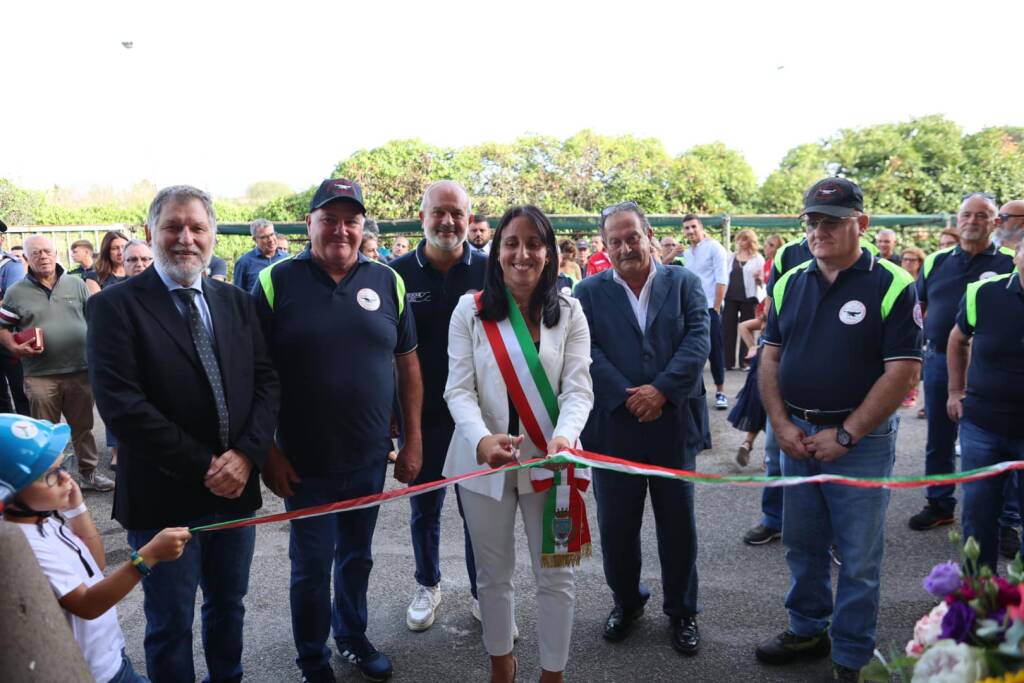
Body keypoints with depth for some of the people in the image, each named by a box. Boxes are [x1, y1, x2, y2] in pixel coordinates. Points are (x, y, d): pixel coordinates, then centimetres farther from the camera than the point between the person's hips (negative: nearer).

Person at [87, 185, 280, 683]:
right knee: (171, 623, 13)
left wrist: (246, 455, -13)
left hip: (237, 487, 5)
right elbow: (120, 404, -18)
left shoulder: (236, 301, 6)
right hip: (164, 497, -4)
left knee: (229, 605, 22)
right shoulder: (115, 305, -9)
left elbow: (265, 381, 2)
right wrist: (203, 467, -17)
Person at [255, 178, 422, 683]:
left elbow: (407, 365, 4)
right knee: (312, 567, 12)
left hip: (371, 457, 3)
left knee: (357, 558, 20)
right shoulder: (277, 281, -8)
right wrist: (268, 451, -9)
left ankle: (353, 637, 43)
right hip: (305, 462, -2)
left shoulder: (387, 282, 0)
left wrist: (413, 441, 3)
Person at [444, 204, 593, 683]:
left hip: (549, 461, 0)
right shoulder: (470, 310, -3)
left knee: (555, 576, 10)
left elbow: (578, 388, -10)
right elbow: (459, 389, -9)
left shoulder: (569, 312, -1)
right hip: (484, 460, 1)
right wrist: (482, 439, -29)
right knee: (493, 574, 17)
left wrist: (565, 436, -31)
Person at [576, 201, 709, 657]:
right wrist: (625, 396, -17)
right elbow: (587, 351, -7)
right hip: (613, 427, 0)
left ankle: (682, 611, 30)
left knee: (677, 523, 11)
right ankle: (626, 601, 35)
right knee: (616, 524, 12)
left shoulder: (684, 283, 5)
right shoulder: (588, 292, 4)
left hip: (673, 424, 0)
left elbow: (697, 340, -6)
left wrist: (661, 389, -18)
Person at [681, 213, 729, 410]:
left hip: (709, 307, -5)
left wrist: (716, 307, -14)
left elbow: (722, 279, -10)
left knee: (715, 351, -1)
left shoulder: (714, 247, -3)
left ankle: (720, 391, 8)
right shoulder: (687, 253, 15)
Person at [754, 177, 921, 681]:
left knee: (858, 557, 8)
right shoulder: (790, 283, 5)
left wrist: (845, 434, -16)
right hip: (797, 436, 5)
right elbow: (770, 358, 7)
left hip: (861, 440, -4)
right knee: (801, 545, 18)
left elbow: (903, 372, -14)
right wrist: (781, 424, -5)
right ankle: (807, 630, 37)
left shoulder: (891, 286, -10)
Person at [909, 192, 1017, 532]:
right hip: (938, 360, 4)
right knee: (939, 439, 14)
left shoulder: (1010, 263, -3)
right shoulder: (936, 261, 7)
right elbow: (918, 309, 15)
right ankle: (939, 504, 29)